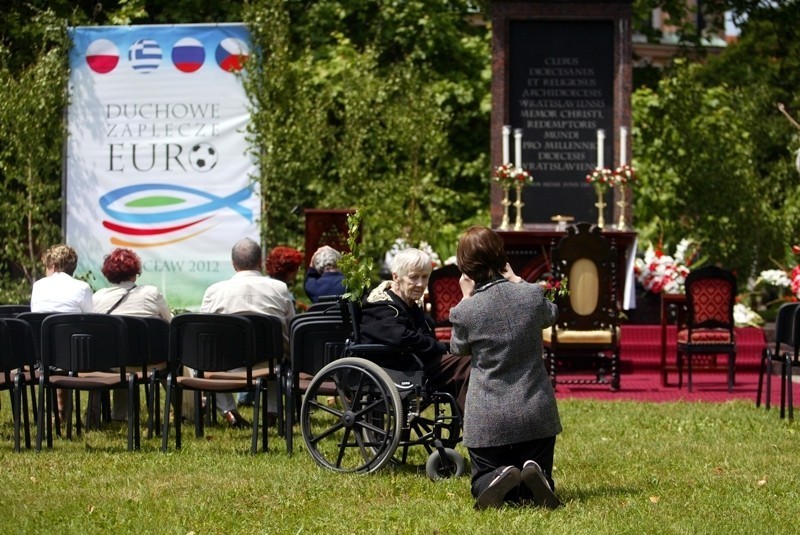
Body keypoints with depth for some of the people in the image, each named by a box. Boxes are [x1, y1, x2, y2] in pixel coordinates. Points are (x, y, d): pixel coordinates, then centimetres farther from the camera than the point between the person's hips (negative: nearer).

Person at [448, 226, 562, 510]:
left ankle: (499, 480, -22)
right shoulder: (532, 295, -6)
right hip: (536, 413, 2)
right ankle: (534, 477, -21)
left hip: (488, 419, -2)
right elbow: (551, 314, 20)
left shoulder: (466, 311, -12)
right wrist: (517, 281, 18)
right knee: (540, 485, 16)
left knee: (483, 483, 14)